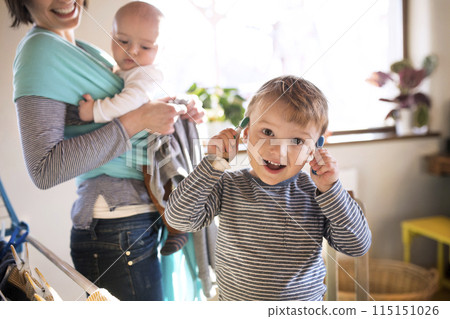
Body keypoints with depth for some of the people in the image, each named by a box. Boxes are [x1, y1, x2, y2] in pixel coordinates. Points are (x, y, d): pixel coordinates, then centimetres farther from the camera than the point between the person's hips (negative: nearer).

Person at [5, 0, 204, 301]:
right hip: (117, 234, -9)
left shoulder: (91, 52, 12)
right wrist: (137, 120, -21)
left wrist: (181, 112, 4)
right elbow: (45, 170, -22)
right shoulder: (39, 49, -13)